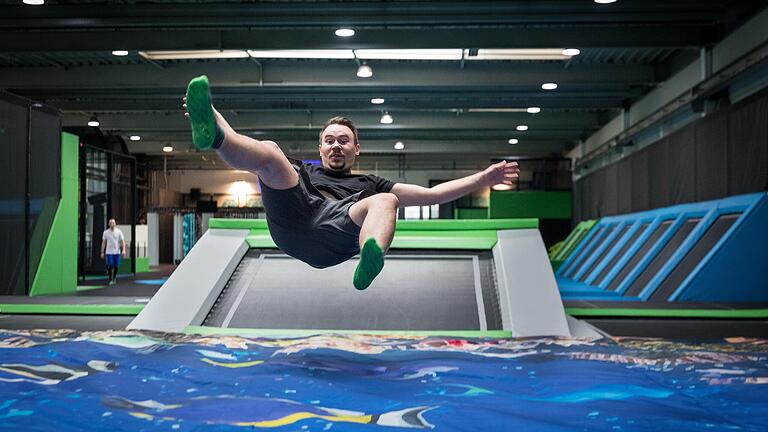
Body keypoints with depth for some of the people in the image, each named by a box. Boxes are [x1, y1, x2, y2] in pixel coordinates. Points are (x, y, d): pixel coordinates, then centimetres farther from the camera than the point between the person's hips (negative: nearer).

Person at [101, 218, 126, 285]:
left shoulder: (119, 232, 0)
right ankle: (111, 279, -1)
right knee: (110, 266, -8)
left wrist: (123, 250, -16)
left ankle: (114, 278, 27)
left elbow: (122, 241, -3)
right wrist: (102, 252, 2)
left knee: (116, 266, 6)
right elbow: (103, 243, 6)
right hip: (109, 252, -1)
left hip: (117, 252, 1)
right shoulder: (106, 232, 1)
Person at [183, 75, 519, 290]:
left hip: (334, 238, -1)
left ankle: (371, 260, -61)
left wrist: (483, 178, 23)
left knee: (385, 201, -27)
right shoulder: (302, 172, 40)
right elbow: (254, 158, 28)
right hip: (292, 220, 1)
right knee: (270, 151, -18)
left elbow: (431, 194, 32)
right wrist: (218, 135, 11)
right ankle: (210, 132, -52)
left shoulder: (368, 184, 38)